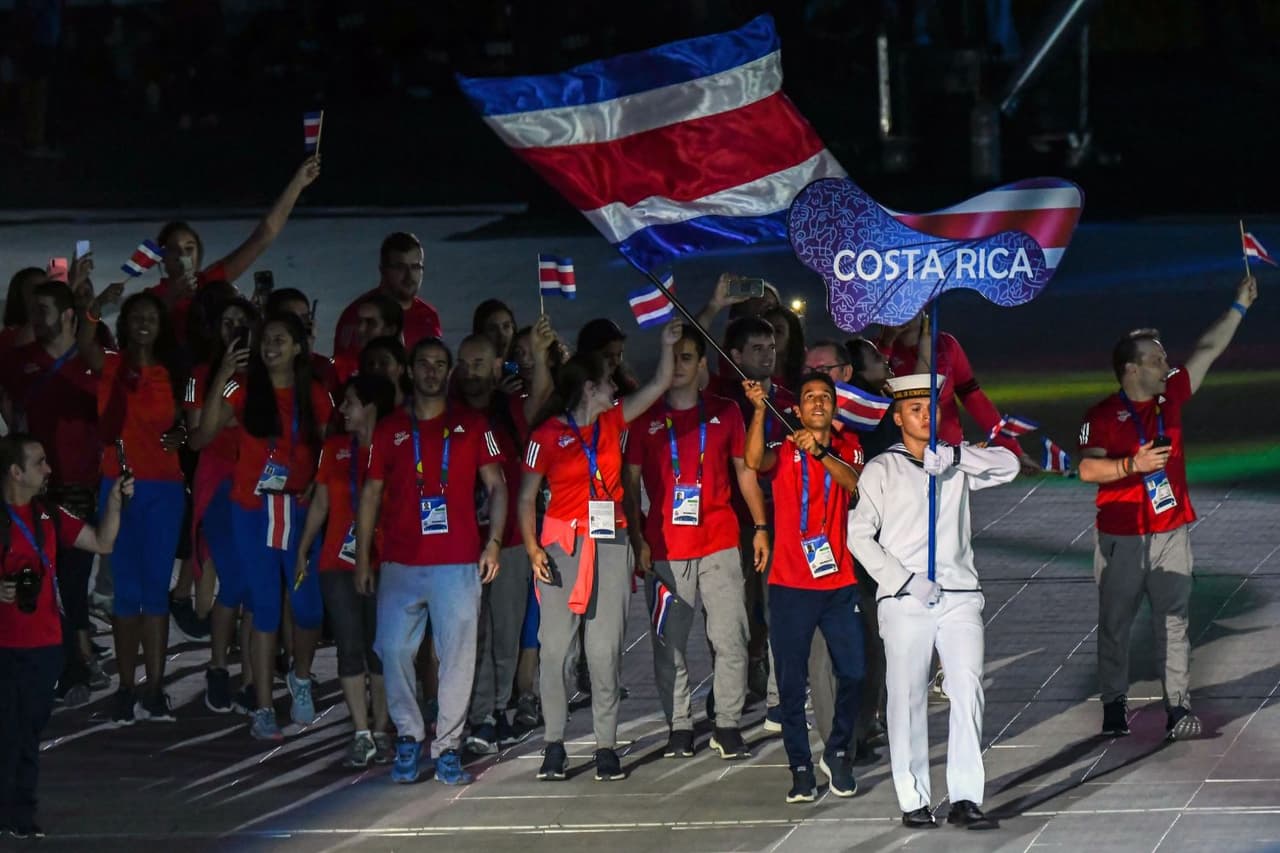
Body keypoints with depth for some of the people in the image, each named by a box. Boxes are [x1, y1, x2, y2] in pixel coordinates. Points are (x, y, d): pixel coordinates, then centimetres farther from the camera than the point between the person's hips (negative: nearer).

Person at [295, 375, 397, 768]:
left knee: (380, 647, 1)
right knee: (350, 647, -2)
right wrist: (303, 551, 14)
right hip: (338, 563, 3)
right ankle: (362, 736, -3)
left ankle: (381, 733, 8)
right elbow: (320, 503, 16)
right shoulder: (335, 449, 11)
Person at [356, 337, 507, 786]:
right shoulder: (389, 429, 9)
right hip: (400, 563, 1)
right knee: (394, 651, -7)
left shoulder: (471, 425, 8)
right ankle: (408, 738, 8)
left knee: (458, 655, -2)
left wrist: (494, 542, -3)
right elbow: (371, 493, 12)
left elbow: (496, 486, 9)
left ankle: (447, 748, 4)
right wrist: (363, 557, 7)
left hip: (458, 563, -1)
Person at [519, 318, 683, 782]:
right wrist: (533, 549, -11)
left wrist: (668, 343, 5)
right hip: (562, 546, -4)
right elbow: (526, 497, -1)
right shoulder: (548, 434, -3)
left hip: (608, 545, 4)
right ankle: (554, 745, 2)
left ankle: (606, 745, 3)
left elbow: (659, 384, 18)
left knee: (605, 649, 0)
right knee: (554, 647, -4)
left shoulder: (612, 422, 11)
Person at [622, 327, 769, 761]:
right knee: (669, 643, 0)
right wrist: (637, 541, -3)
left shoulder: (725, 413, 9)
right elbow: (630, 482, 6)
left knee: (730, 639, -4)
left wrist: (760, 526, 6)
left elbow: (745, 471, 14)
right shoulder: (645, 418, 5)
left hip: (719, 542, 1)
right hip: (665, 549, 0)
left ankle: (728, 725, 4)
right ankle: (679, 727, 9)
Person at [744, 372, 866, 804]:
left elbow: (854, 481, -12)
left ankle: (837, 752, 20)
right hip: (790, 585, -2)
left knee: (853, 673, -1)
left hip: (839, 581, 2)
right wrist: (758, 410, -30)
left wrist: (820, 452, -27)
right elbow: (754, 460, -19)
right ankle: (801, 768, 8)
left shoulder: (847, 447, 9)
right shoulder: (783, 453, 3)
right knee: (791, 682, 0)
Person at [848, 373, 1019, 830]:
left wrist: (954, 456, -12)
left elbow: (1008, 465, 0)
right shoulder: (882, 469, 7)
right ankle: (913, 801, 2)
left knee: (967, 691, -10)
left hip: (959, 596, 2)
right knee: (908, 699, -2)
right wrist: (906, 580, -8)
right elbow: (859, 535, 1)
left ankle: (965, 797, -11)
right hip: (904, 601, -2)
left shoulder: (956, 465, 15)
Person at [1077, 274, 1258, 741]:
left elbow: (1208, 350, 11)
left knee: (1173, 621, 2)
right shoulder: (1103, 416, -8)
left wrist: (1239, 307, 10)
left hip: (1170, 533, 4)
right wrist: (1133, 464, -27)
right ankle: (1114, 705, 15)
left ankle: (1178, 706, 2)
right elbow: (1087, 468, -16)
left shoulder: (1170, 395, 6)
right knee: (1114, 624, 5)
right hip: (1120, 539, -4)